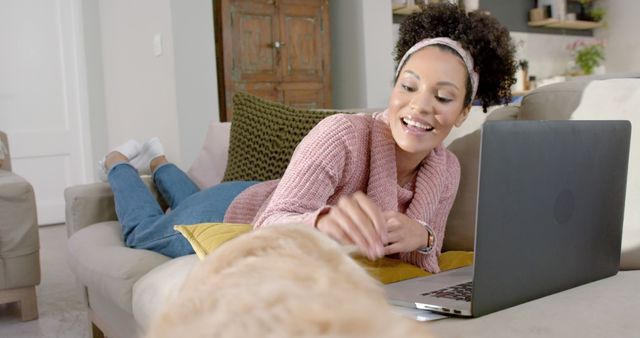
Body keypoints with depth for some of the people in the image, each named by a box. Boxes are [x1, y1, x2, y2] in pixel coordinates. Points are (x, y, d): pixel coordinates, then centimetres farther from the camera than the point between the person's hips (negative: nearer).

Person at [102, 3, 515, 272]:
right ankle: (119, 165, 55)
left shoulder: (447, 170, -21)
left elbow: (423, 267, -17)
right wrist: (323, 221, -67)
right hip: (233, 214, -5)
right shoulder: (342, 134, -39)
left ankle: (158, 162, 64)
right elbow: (268, 226, -45)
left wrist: (420, 240, -40)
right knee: (140, 232, 27)